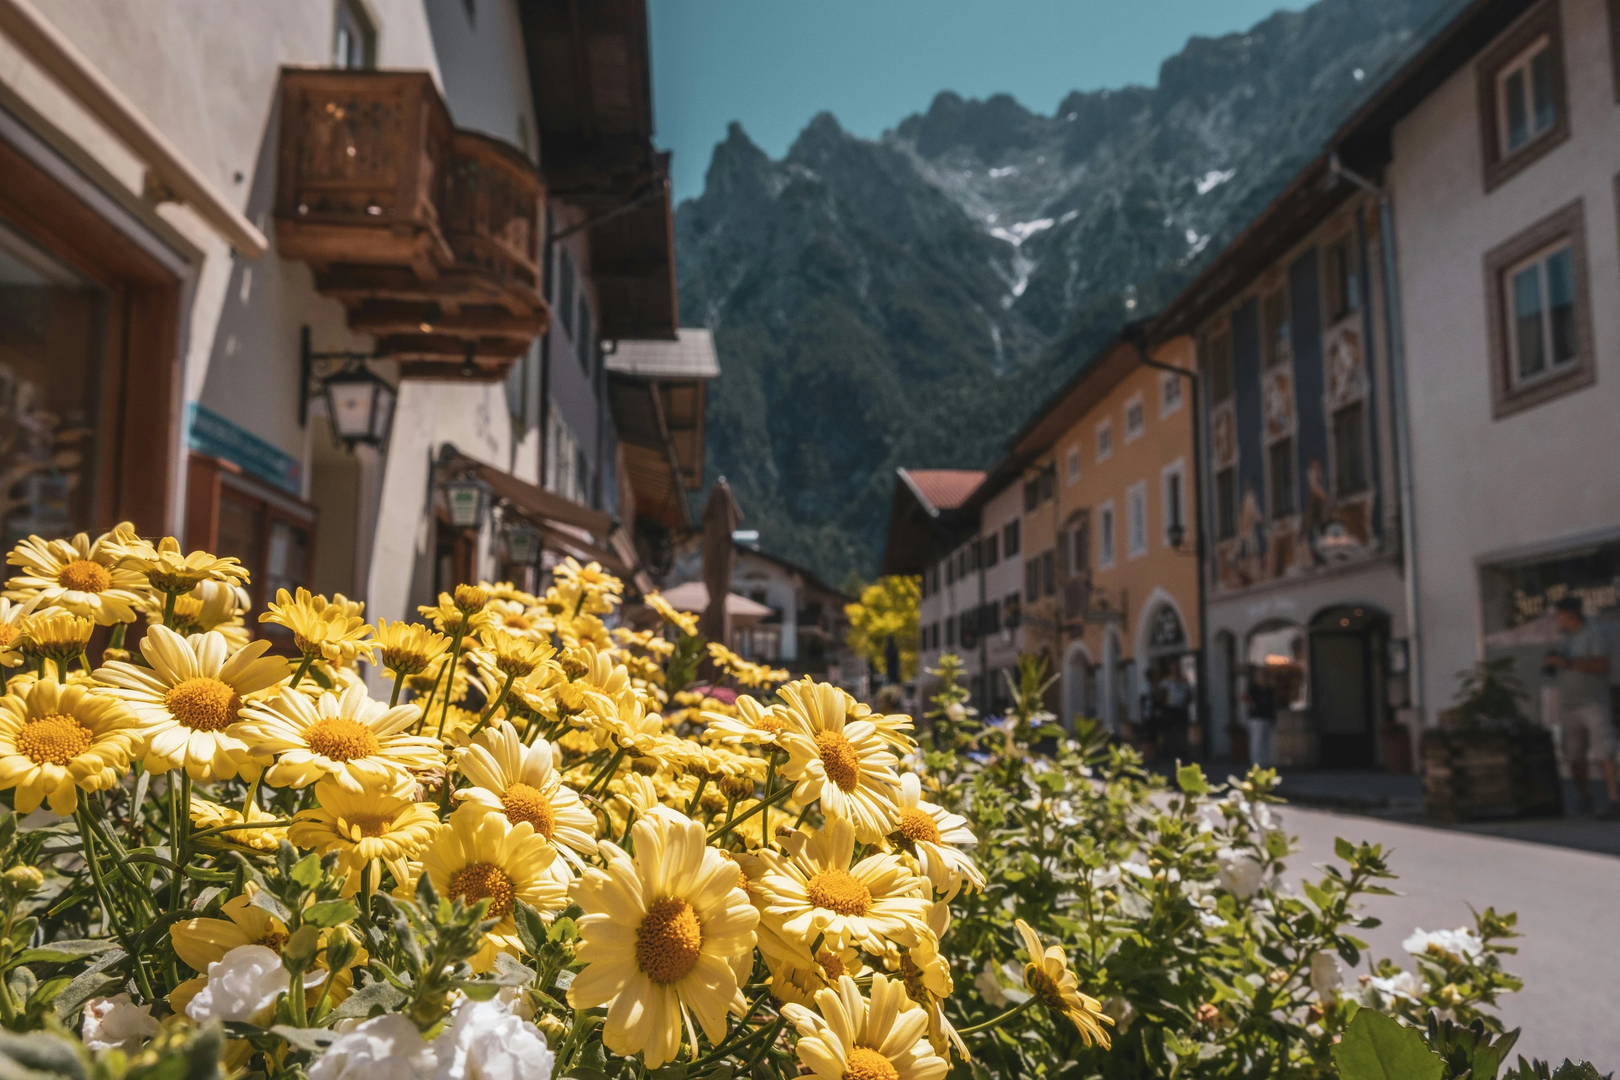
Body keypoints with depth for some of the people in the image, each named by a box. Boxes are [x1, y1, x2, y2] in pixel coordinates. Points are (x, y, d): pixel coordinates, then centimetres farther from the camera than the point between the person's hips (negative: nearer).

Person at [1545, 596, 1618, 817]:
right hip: (1568, 706, 7)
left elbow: (1601, 665, -18)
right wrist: (1554, 664, 5)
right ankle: (1584, 797, 22)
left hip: (1592, 704, -7)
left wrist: (1568, 663, -22)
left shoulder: (1593, 634, -5)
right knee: (1575, 756, 9)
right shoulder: (1568, 638, 18)